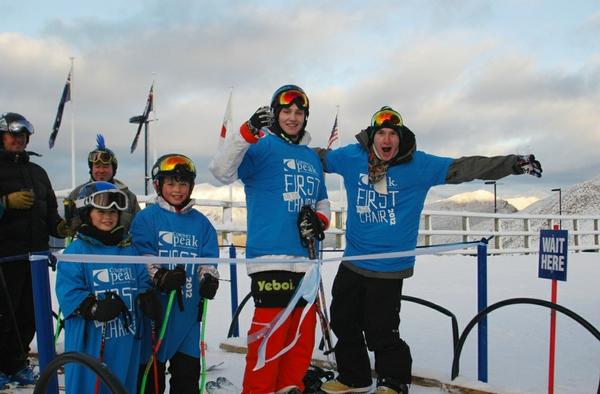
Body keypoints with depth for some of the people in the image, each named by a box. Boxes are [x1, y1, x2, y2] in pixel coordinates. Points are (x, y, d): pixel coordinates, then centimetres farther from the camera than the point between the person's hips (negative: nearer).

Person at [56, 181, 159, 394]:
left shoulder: (129, 248, 10)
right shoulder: (76, 250, -6)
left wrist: (147, 297, -8)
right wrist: (94, 308, -27)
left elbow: (142, 280, 13)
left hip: (126, 337, 5)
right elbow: (69, 292, -12)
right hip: (90, 339, -5)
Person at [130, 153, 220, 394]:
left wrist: (209, 279, -13)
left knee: (188, 372, 10)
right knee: (151, 374, 7)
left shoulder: (200, 222, 9)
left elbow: (208, 258, 7)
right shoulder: (146, 217, -1)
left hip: (188, 310, 3)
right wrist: (160, 277, -26)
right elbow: (140, 257, -10)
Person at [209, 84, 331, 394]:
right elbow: (221, 171, -16)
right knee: (271, 330, -9)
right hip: (271, 258, -7)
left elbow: (322, 200, 28)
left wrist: (320, 219, 5)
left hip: (306, 258, 7)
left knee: (304, 329, 12)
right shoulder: (262, 147, -1)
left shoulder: (312, 157, 18)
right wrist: (249, 132, -27)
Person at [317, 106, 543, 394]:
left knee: (381, 333, -2)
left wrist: (513, 163, -14)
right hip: (352, 262, 4)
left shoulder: (419, 164, -6)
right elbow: (320, 158, 16)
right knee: (343, 322, 16)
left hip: (389, 269, -4)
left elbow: (463, 167, -8)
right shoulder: (352, 157, 1)